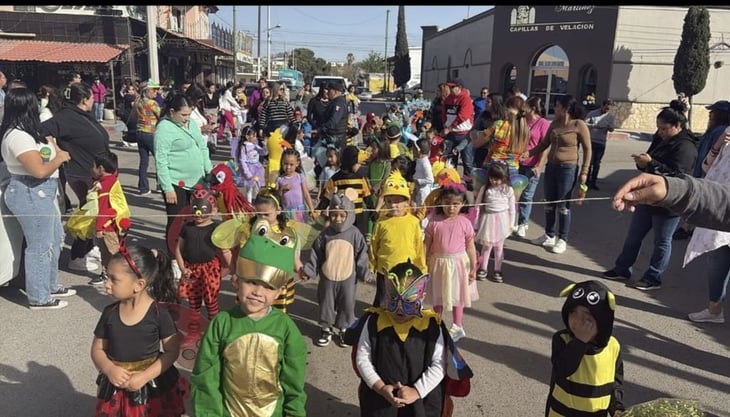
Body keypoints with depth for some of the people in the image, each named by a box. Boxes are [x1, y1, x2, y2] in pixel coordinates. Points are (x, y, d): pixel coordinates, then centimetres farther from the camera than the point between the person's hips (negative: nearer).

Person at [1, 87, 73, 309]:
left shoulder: (25, 133, 11)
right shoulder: (18, 136, -21)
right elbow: (40, 170, -26)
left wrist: (54, 149, -1)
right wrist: (60, 158, -11)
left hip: (39, 193, 11)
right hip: (30, 194, -11)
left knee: (54, 239, 21)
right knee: (40, 246, -1)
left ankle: (50, 286, 35)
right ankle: (39, 298, 12)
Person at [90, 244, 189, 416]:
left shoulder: (158, 313, -15)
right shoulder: (110, 312, -5)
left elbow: (172, 352, -10)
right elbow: (97, 349, 3)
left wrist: (144, 377, -19)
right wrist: (109, 369, -16)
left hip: (153, 387, -3)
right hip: (115, 387, 3)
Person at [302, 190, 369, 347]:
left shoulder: (355, 234, -8)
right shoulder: (325, 234, -4)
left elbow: (361, 255, -4)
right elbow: (315, 255, 2)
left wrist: (364, 273, -7)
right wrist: (308, 270, -2)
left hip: (348, 278, -1)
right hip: (327, 277, 1)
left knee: (347, 305, 10)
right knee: (326, 304, 13)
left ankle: (343, 329, 31)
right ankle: (326, 328, 32)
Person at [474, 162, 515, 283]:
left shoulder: (508, 190, -6)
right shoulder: (485, 189, -7)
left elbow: (511, 208, 1)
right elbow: (478, 206, -3)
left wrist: (511, 224, 2)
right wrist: (476, 224, -1)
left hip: (502, 221, 0)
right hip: (488, 220, 0)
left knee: (499, 247, 10)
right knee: (486, 245, 8)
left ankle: (497, 270, 23)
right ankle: (483, 269, 23)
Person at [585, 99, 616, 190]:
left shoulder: (611, 116, 5)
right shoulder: (592, 113, -2)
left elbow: (612, 129, 1)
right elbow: (585, 124, -5)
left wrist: (609, 127, -21)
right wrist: (595, 126, -21)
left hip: (601, 143, 3)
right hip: (591, 141, -3)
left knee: (597, 163, 8)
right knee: (590, 162, -2)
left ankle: (593, 182, 15)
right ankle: (587, 181, 5)